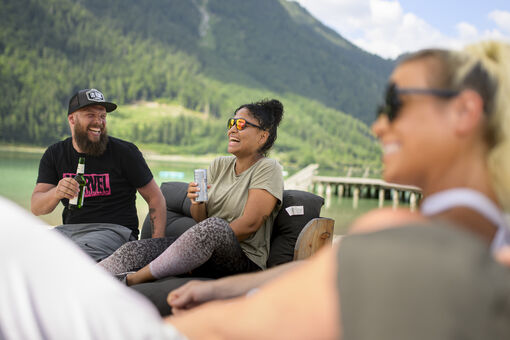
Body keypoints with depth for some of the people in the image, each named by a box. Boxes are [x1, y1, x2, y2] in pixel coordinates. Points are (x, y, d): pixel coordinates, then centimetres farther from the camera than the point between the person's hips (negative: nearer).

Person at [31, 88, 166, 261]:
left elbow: (155, 198, 2)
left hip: (114, 230, -4)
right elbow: (36, 208, 0)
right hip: (70, 229, 4)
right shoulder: (54, 155, 9)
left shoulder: (125, 151, 0)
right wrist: (56, 193, -24)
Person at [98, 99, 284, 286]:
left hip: (245, 259, -6)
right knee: (133, 250, -14)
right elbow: (200, 218, 10)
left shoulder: (268, 169, -4)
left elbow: (249, 224, -15)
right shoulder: (219, 165, 14)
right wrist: (197, 202, -13)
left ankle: (131, 280, -29)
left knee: (215, 227, -38)